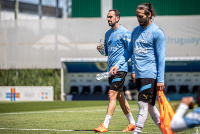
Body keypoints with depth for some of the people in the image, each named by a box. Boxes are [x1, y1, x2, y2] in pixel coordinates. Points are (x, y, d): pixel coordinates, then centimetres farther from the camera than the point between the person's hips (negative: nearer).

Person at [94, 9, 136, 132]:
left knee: (112, 95, -13)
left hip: (120, 69, -8)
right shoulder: (108, 34, 16)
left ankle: (105, 125, -15)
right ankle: (132, 123, 22)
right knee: (120, 97, 12)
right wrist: (101, 49, 2)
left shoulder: (124, 33, -8)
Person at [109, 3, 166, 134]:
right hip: (138, 75, 7)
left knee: (143, 104, -11)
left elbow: (161, 57, -8)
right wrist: (118, 65, 7)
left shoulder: (157, 32, -6)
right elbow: (129, 51, 22)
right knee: (149, 105, 11)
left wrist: (160, 79, -12)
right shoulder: (136, 30, 14)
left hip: (150, 74, -7)